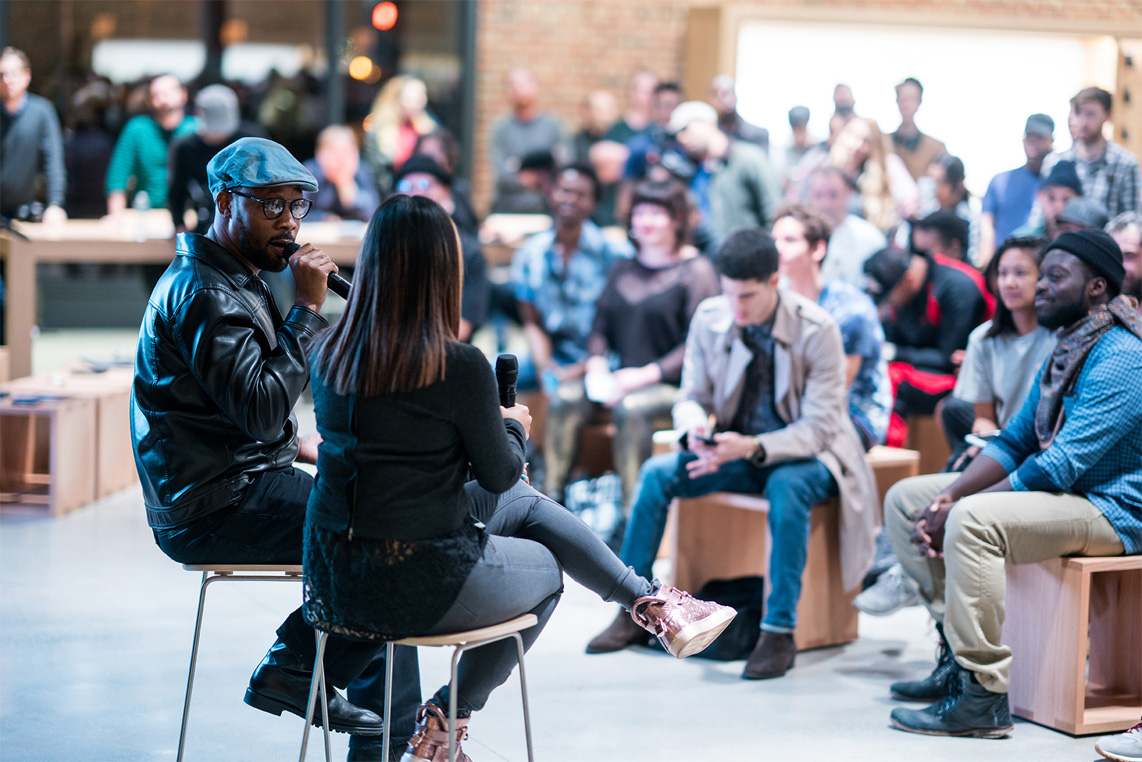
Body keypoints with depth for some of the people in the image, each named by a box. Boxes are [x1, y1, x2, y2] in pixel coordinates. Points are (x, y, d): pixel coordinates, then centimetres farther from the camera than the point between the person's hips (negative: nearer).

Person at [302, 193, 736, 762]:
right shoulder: (459, 366, -20)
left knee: (526, 503, 24)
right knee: (546, 568, 26)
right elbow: (499, 473, -6)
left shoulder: (329, 353, -1)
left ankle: (652, 605, 32)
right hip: (418, 586, -7)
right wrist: (514, 426, 16)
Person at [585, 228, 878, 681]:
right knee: (657, 472, -18)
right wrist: (695, 427, -23)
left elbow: (818, 426, -20)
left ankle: (779, 631, -31)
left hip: (806, 455, -4)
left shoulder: (816, 330, -20)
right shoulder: (709, 318, -7)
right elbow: (691, 397, 3)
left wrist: (753, 448, -36)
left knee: (787, 487, -38)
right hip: (736, 450, 4)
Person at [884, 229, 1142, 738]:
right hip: (1057, 491, 10)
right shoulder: (1063, 352, 13)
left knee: (975, 520, -35)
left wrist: (959, 510, -23)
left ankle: (982, 695, -31)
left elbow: (1059, 466, -25)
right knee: (905, 498, 6)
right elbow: (1014, 443, 12)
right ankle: (958, 650, 2)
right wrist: (951, 494, -7)